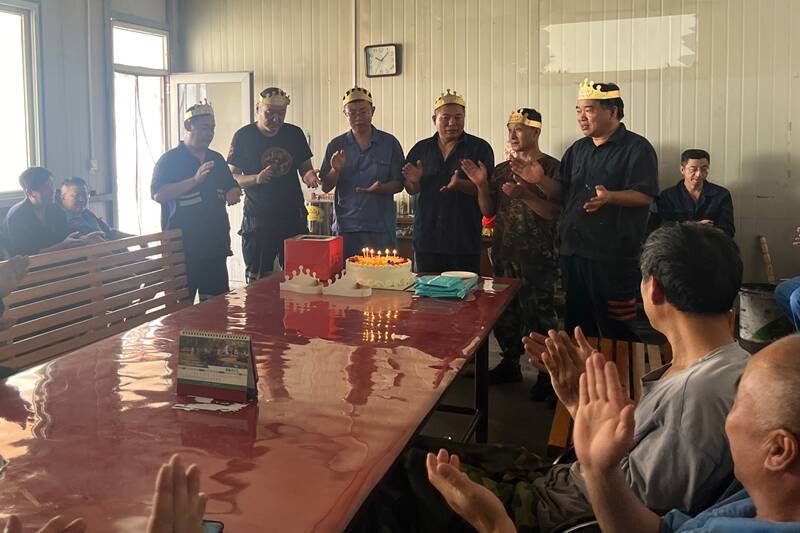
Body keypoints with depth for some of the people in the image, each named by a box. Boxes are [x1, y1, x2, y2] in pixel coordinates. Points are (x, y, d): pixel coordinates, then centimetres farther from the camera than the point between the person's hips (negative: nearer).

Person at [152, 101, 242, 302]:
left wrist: (233, 193, 1)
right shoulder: (170, 160, -4)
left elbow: (233, 187, 26)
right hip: (182, 247, -6)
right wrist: (195, 180, -23)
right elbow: (158, 194, -16)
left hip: (215, 245, 6)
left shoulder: (217, 159, 15)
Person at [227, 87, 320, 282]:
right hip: (258, 219, -2)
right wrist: (256, 178, -19)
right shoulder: (243, 136, -2)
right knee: (258, 280, 2)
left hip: (294, 217, 3)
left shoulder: (295, 134, 7)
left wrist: (309, 175, -8)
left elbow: (305, 167, 16)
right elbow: (232, 176, -1)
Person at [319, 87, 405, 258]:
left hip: (380, 227, -1)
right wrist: (336, 170, -13)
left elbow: (398, 184, 3)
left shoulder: (390, 143, 3)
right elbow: (325, 187, 7)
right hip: (345, 226, 2)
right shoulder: (336, 146, 7)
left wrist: (381, 188, -17)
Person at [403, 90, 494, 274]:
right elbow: (412, 191, 15)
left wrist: (459, 184, -24)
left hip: (465, 240, -3)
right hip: (427, 237, 3)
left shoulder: (480, 148, 1)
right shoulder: (421, 149, 11)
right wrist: (414, 181, -8)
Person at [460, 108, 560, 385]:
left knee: (537, 315, -5)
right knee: (504, 313, 10)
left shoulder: (551, 167, -4)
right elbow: (489, 211, 13)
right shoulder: (501, 170, 14)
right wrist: (481, 185, -2)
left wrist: (525, 195, -22)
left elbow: (556, 213, -11)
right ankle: (510, 365, 24)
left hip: (537, 256, -6)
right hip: (504, 253, 6)